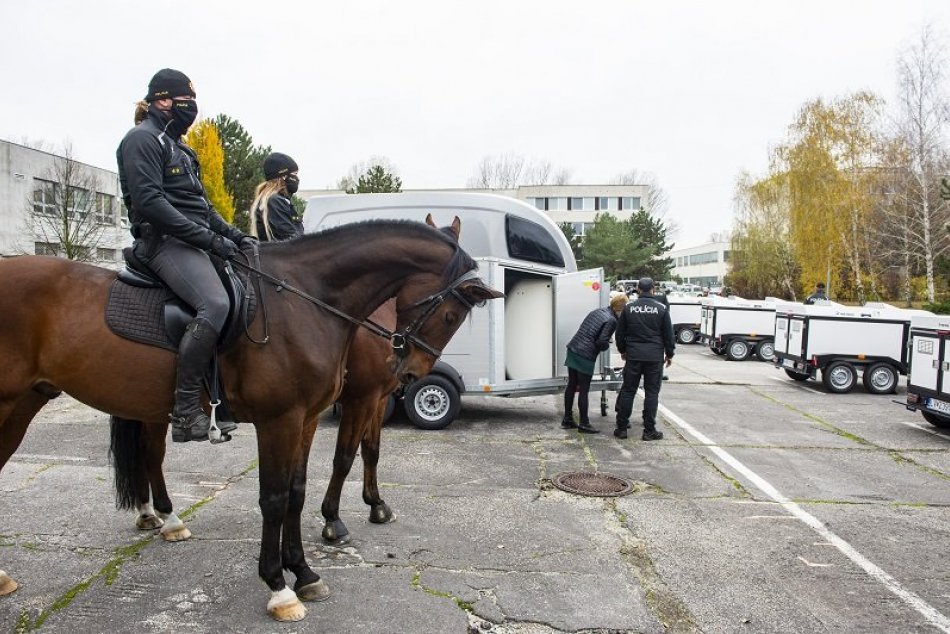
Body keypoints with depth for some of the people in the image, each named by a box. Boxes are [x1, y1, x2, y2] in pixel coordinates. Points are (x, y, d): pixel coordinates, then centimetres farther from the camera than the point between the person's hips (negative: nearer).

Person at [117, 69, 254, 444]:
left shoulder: (175, 145, 26)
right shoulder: (142, 139, -3)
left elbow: (200, 204, 26)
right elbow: (149, 202, -16)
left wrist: (236, 237, 13)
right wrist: (209, 238, -20)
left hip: (193, 242, 10)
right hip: (164, 242, -10)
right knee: (215, 304, -32)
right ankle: (186, 412, -27)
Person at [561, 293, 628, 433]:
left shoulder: (598, 311, 12)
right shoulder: (611, 320, -12)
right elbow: (602, 341, -18)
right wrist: (607, 346, 3)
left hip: (573, 350, 8)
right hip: (585, 357, -8)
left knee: (571, 386, 15)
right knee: (583, 390, 0)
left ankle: (567, 419, 25)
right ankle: (584, 424, 9)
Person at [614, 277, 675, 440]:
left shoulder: (629, 307, 3)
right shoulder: (661, 308, -2)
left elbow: (620, 333, 8)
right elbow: (668, 334, 1)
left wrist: (622, 351, 22)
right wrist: (669, 354, 13)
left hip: (633, 355, 1)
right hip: (655, 356, -1)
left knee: (627, 391, 7)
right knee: (652, 392, 4)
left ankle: (621, 427, 10)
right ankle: (649, 430, 6)